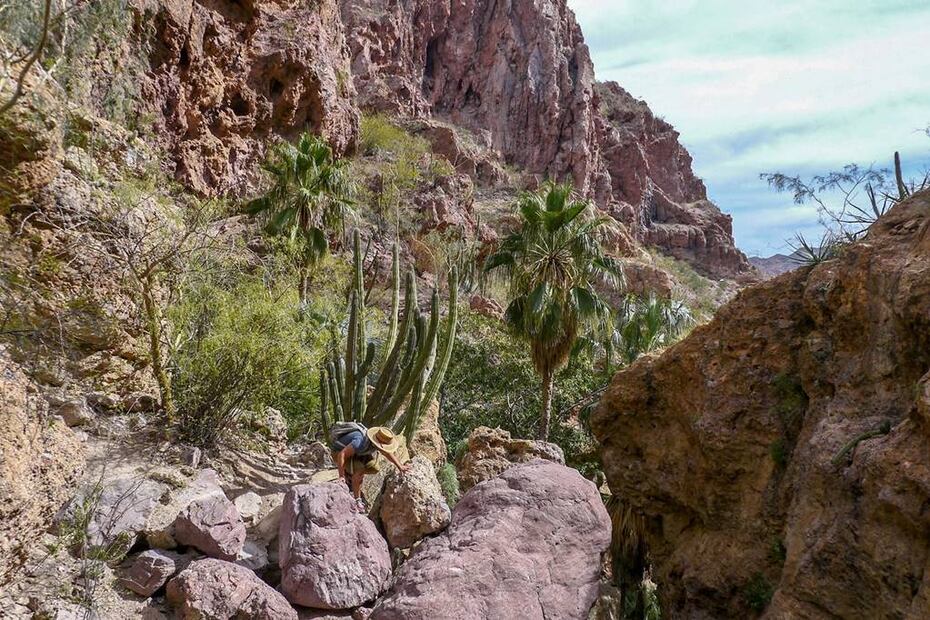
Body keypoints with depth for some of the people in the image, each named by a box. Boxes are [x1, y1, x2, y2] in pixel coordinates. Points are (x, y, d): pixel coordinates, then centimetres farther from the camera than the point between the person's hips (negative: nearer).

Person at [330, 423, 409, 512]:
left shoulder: (376, 442, -15)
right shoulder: (361, 442, -40)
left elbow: (387, 453, 4)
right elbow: (342, 454, -40)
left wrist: (400, 466, -1)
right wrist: (341, 476, -38)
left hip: (353, 452, 8)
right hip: (338, 452, -8)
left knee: (374, 468, -1)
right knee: (359, 470, -28)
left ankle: (348, 473, 18)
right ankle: (357, 500, -13)